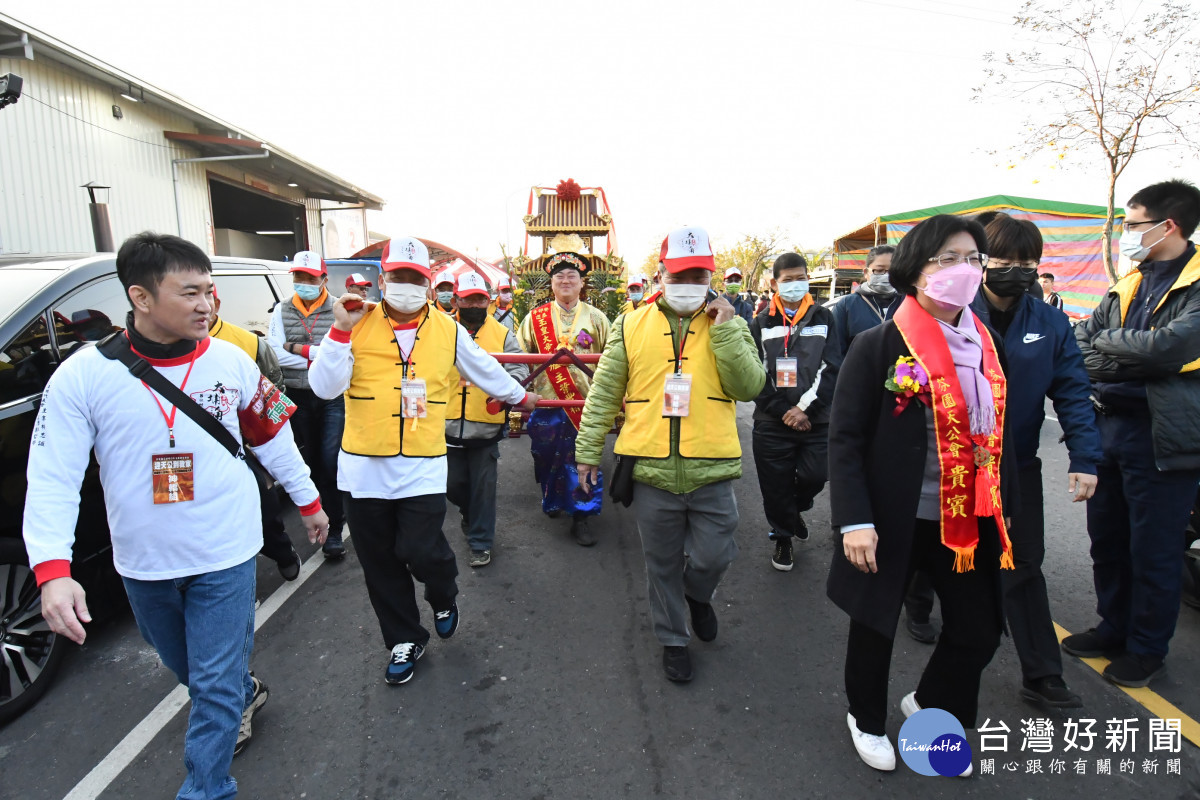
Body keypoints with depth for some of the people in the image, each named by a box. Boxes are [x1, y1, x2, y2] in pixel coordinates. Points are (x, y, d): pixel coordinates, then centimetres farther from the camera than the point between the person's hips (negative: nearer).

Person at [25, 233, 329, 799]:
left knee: (214, 688, 3)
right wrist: (53, 571, -22)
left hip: (225, 556, -1)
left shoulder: (232, 362, -7)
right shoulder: (83, 375, -12)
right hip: (143, 563, 2)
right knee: (186, 668, 25)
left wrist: (308, 499, 11)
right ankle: (244, 693, 55)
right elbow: (52, 479, -12)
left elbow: (272, 436, 4)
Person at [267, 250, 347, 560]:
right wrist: (319, 358, -12)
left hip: (333, 397, -4)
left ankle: (334, 530, 4)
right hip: (298, 398, 4)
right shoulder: (282, 310, 6)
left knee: (330, 462, -6)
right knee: (311, 461, 12)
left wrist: (298, 349, -12)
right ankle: (332, 514, 28)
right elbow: (274, 353, -5)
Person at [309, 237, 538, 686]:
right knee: (380, 564, 11)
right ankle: (404, 640, 33)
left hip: (422, 468, -1)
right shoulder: (357, 326, -1)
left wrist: (520, 397, 29)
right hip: (364, 468, 1)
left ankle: (444, 597, 30)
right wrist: (341, 330, -14)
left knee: (420, 551, -7)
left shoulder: (447, 331, 3)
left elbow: (486, 370, 19)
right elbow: (325, 387, -8)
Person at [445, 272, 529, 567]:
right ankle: (470, 512, 47)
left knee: (483, 487, 6)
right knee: (452, 484, 14)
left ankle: (480, 543, 22)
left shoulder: (502, 334, 2)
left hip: (486, 426, -1)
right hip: (448, 425, 2)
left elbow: (519, 368, -4)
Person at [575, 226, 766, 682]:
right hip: (651, 473, 0)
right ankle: (673, 640, 38)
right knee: (663, 566, 14)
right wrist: (588, 450, 4)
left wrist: (723, 331, -13)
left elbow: (749, 387, -7)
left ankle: (697, 595, 44)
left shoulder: (729, 326, 4)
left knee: (713, 557, 7)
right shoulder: (631, 326, 3)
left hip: (711, 472, 0)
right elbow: (603, 393, 6)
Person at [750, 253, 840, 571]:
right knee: (776, 486, 6)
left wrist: (805, 408, -11)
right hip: (772, 423, 0)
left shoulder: (822, 318, 6)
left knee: (814, 476, -2)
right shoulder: (762, 323, 3)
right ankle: (783, 536, 31)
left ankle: (795, 510, 32)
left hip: (816, 421, 1)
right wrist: (783, 412, -9)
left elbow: (831, 368, -2)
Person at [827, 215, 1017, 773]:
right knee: (875, 622, 12)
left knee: (980, 629, 12)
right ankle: (866, 719, 40)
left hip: (969, 521, 6)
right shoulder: (877, 346, -13)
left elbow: (1000, 435, 13)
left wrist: (1002, 511, 14)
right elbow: (845, 440, -14)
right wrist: (854, 521, -20)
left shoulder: (987, 348, 6)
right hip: (892, 518, -5)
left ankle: (929, 707, 42)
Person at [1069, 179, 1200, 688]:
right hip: (1109, 429, 7)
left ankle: (1147, 647, 24)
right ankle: (1114, 628, 34)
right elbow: (1079, 348, 5)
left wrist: (1107, 342, -10)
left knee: (1153, 551, 5)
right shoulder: (1127, 287, 11)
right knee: (1107, 541, 16)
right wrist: (1138, 359, -12)